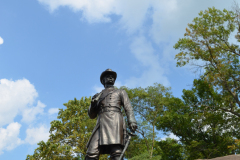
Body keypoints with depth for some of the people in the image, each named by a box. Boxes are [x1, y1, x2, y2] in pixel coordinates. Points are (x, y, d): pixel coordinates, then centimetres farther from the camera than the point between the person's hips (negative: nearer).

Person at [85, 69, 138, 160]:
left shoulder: (120, 92, 25)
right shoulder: (98, 96, 32)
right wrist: (93, 104, 6)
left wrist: (132, 122, -10)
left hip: (115, 122, -2)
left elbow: (128, 108, 10)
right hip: (101, 123, 3)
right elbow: (91, 115, 27)